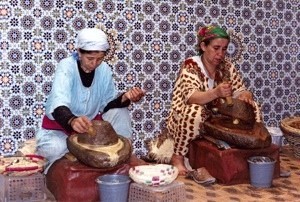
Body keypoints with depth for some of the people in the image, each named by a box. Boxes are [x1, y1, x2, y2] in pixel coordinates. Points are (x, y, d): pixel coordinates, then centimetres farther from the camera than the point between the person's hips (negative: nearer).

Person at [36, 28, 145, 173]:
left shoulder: (104, 70, -8)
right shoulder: (66, 67, -23)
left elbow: (107, 104, -2)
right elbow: (59, 105, -40)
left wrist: (125, 98, -25)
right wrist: (72, 121, -63)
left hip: (90, 124, 5)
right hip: (59, 126, -4)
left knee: (120, 113, -14)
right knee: (54, 148, -36)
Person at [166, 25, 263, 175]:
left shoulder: (227, 67, 0)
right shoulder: (190, 66, -16)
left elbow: (240, 91, -1)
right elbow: (191, 97, -31)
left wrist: (245, 96, -26)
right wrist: (216, 93, -49)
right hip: (187, 120, -5)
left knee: (252, 107, -9)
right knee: (195, 112, -38)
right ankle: (177, 157, -19)